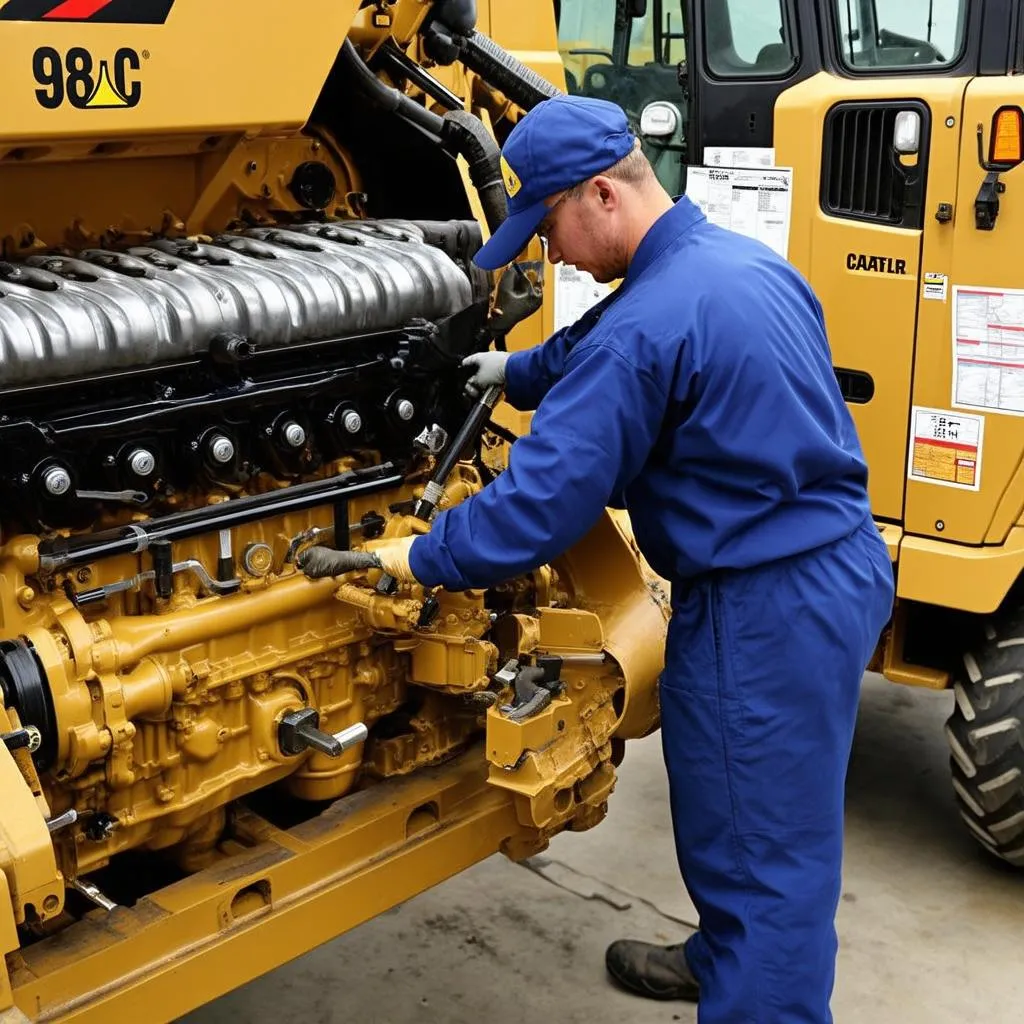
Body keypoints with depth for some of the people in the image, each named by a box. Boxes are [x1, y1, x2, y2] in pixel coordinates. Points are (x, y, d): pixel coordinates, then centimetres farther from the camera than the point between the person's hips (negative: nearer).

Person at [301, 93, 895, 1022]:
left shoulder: (646, 327, -23)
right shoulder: (744, 260, 7)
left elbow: (541, 500, -22)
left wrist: (412, 560, -10)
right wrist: (515, 372, 30)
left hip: (761, 613, -10)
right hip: (842, 571, 10)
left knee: (758, 848, 4)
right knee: (779, 830, 26)